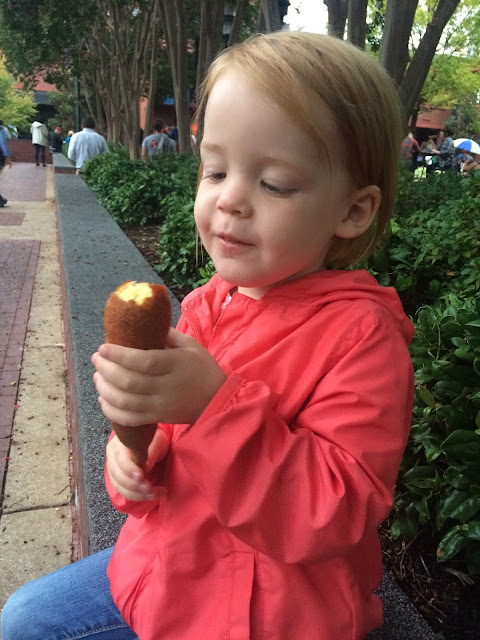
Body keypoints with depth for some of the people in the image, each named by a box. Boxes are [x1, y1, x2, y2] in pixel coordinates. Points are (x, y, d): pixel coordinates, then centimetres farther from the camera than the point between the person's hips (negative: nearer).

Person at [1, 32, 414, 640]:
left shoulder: (361, 332, -24)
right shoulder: (208, 304, -5)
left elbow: (335, 512, -29)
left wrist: (215, 404, -37)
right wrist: (135, 450, -11)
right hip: (170, 562, 6)